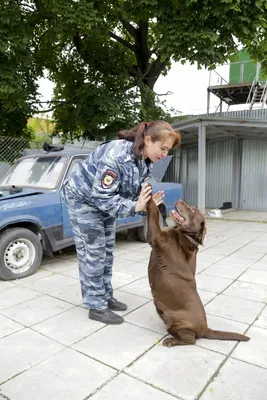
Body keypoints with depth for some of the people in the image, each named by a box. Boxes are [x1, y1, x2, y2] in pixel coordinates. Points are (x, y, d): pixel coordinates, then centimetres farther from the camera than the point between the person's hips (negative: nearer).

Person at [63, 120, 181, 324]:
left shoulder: (146, 162, -7)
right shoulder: (117, 154, -34)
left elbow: (135, 193, -3)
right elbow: (101, 196, -34)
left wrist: (146, 204, -23)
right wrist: (135, 207, -36)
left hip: (105, 202, 8)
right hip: (84, 199, -8)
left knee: (107, 252, 13)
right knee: (93, 254, -3)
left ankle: (106, 296, 28)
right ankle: (96, 307, 10)